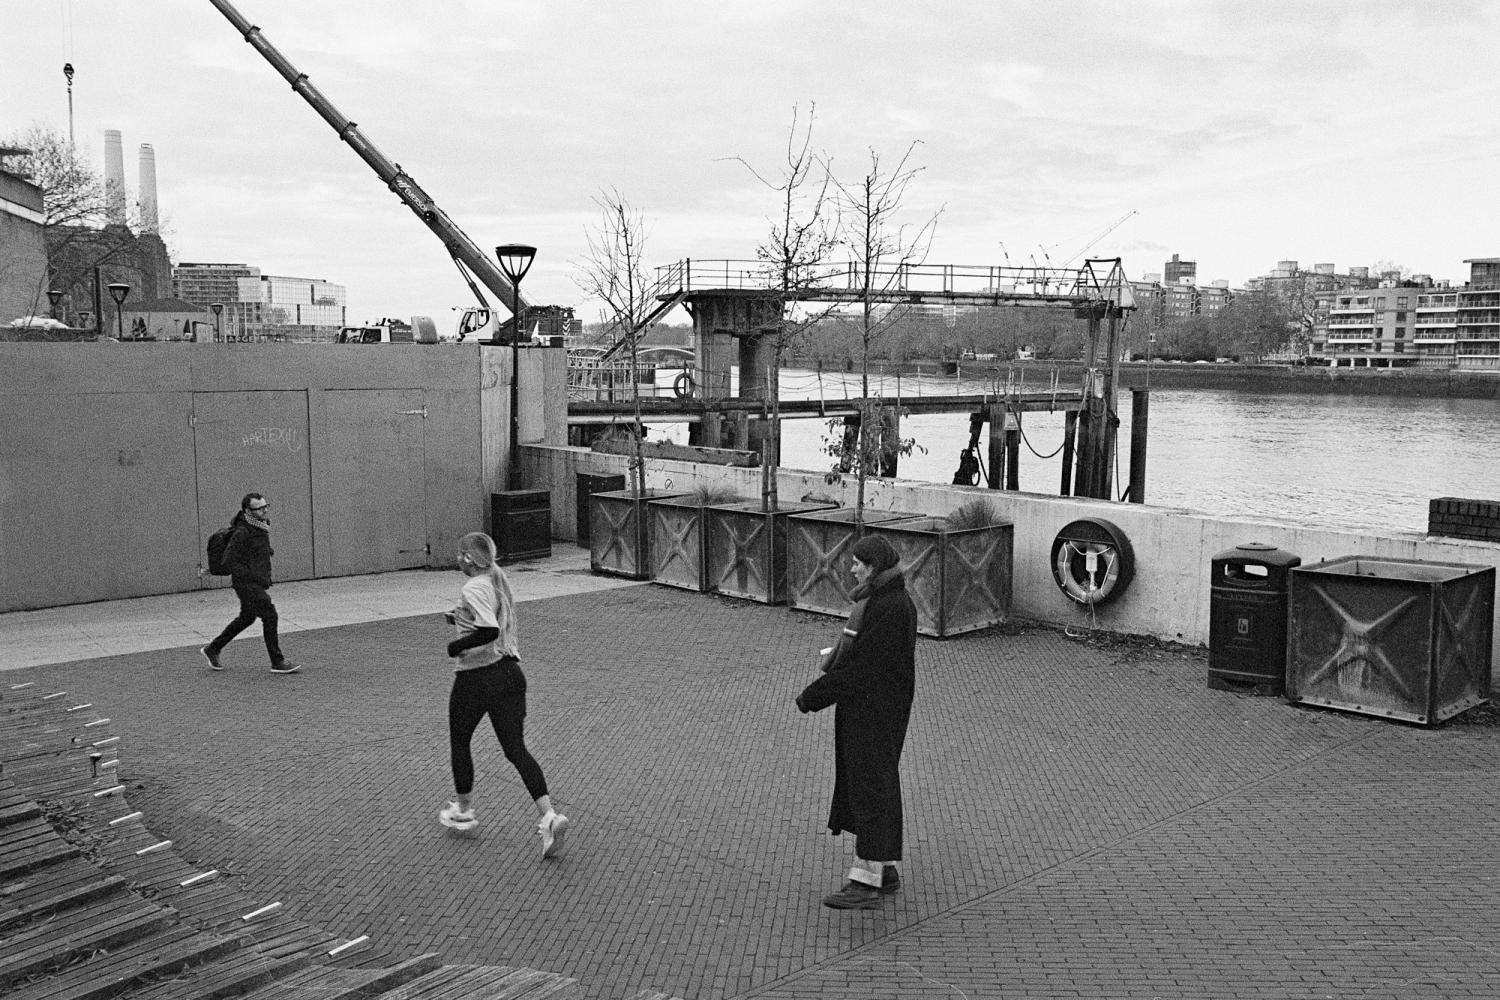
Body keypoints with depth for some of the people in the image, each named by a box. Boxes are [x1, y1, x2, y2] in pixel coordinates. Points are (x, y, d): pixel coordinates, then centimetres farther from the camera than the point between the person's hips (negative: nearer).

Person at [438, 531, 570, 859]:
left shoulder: (474, 589, -16)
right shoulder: (500, 581, 10)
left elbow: (490, 631, -29)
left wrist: (455, 646, -17)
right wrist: (460, 619, 23)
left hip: (475, 678, -7)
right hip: (510, 672, 7)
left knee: (459, 742, 18)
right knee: (516, 748, 4)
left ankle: (462, 810, 33)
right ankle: (548, 815, -11)